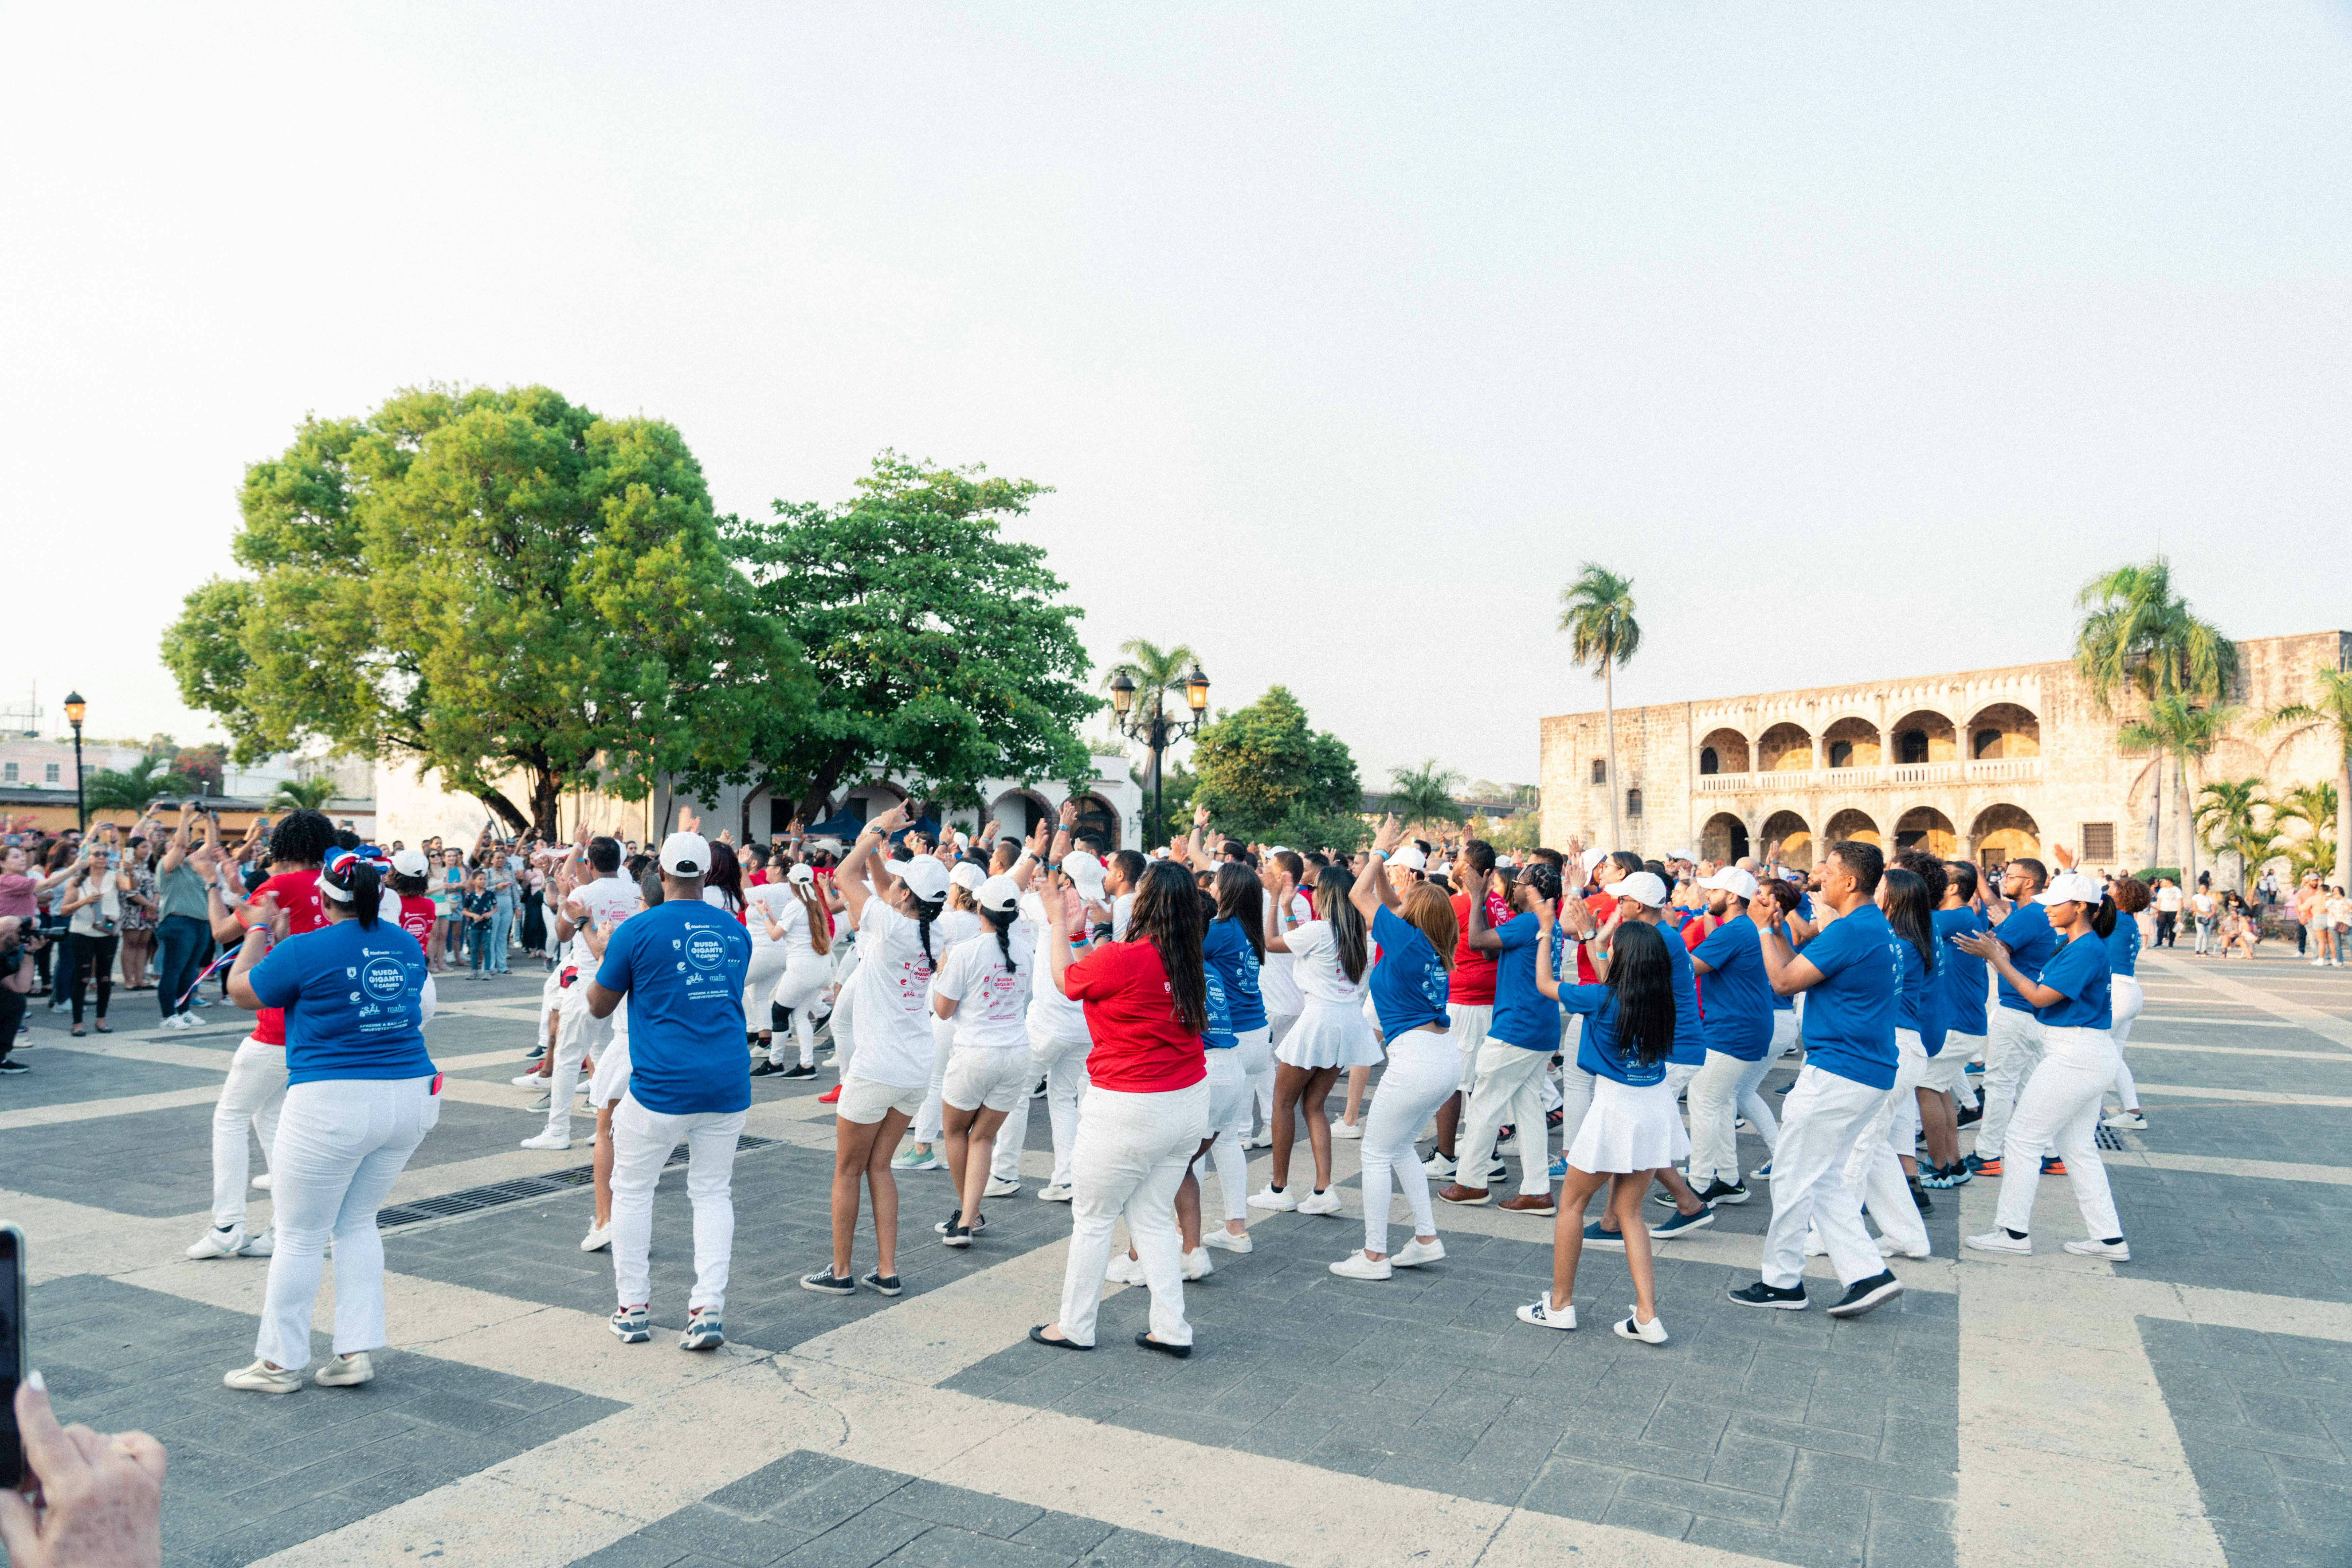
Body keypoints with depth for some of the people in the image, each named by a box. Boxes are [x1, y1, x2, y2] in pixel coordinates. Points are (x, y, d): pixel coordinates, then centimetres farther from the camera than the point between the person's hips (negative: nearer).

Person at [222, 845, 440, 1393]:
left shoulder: (306, 950, -11)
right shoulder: (407, 946, 6)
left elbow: (241, 990, 6)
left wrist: (258, 930, 21)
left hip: (333, 1104, -6)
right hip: (410, 1096, 6)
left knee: (300, 1235, 10)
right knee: (357, 1223, 18)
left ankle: (281, 1362, 22)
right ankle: (355, 1353, 18)